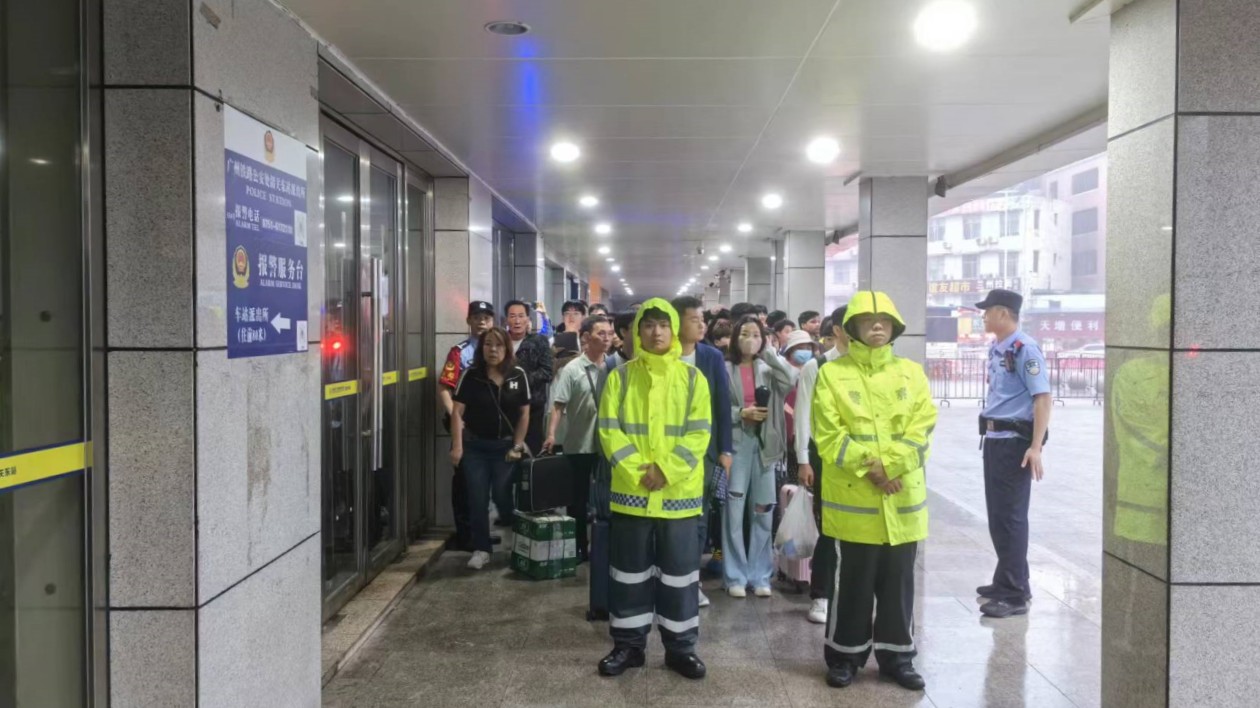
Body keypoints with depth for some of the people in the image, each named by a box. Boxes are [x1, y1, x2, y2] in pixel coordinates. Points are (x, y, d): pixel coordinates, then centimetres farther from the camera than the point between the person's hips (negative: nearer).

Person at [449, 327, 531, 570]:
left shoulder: (519, 376, -3)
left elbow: (524, 413, 2)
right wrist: (457, 446, -12)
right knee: (477, 499, 3)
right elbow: (458, 412, -6)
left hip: (505, 446, 0)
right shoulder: (470, 376, -6)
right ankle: (481, 549, 12)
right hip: (475, 446, 0)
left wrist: (517, 446, -2)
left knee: (502, 496, 4)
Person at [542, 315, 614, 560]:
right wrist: (551, 434, -23)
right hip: (579, 445, -3)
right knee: (579, 498, 7)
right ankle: (579, 547, 19)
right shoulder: (572, 370, -6)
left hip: (606, 443, 3)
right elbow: (558, 405, -11)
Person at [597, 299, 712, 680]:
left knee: (679, 572, 7)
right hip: (630, 490, 0)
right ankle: (628, 644, 23)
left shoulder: (693, 378, 2)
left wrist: (666, 470, -15)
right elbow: (609, 430, -2)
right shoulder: (620, 376, 3)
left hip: (679, 492, 0)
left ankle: (680, 647, 21)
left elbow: (698, 434, -3)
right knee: (630, 571, 9)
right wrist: (636, 471, -14)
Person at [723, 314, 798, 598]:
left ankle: (760, 575, 18)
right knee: (734, 510, 1)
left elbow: (791, 380, -12)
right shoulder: (725, 369, -1)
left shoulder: (768, 368, 8)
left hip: (763, 443, 3)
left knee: (763, 511, 8)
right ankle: (736, 576, 11)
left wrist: (768, 351, -6)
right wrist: (741, 413, -16)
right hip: (736, 443, -3)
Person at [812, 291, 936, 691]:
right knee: (855, 581, 6)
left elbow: (921, 428, -2)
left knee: (899, 580, 12)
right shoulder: (831, 373, -1)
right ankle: (845, 654, 21)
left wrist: (887, 464, -14)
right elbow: (829, 436, -8)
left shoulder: (911, 372, 8)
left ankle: (896, 655, 26)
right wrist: (869, 469, -15)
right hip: (854, 496, -3)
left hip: (903, 496, 3)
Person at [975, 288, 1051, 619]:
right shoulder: (996, 350, 13)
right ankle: (1007, 580, 29)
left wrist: (1035, 447, -24)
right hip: (994, 440, 9)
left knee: (1010, 516, -4)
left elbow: (1042, 398, -19)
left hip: (1015, 442, -9)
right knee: (997, 515, 16)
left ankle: (1015, 595, 4)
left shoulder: (1024, 349, -15)